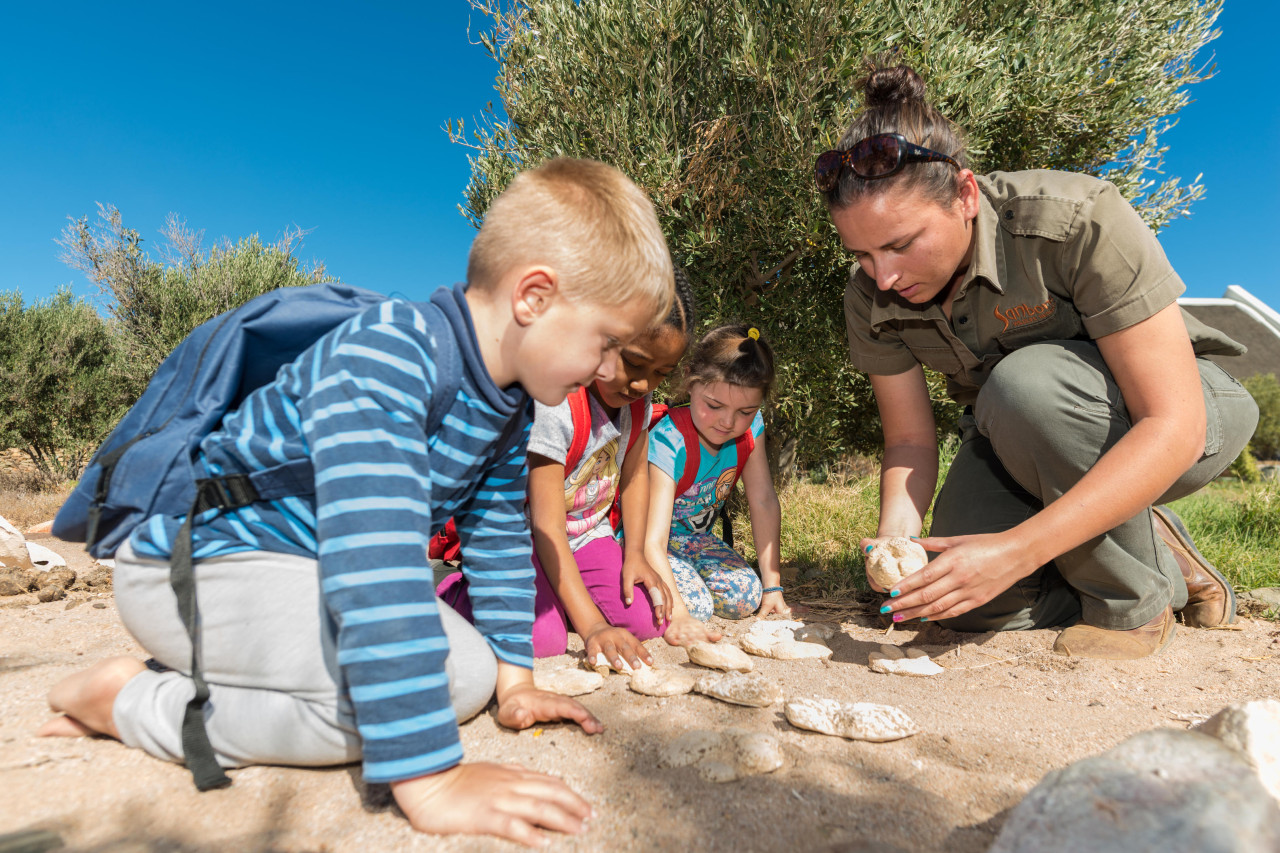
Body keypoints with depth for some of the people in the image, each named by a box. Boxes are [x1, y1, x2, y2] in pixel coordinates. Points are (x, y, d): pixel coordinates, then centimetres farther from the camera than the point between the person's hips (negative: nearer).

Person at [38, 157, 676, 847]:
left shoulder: (510, 405, -3)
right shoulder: (382, 355, -32)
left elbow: (499, 534, 7)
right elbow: (376, 563, -41)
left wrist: (512, 679, 6)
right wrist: (431, 780, -40)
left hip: (301, 565, 9)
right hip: (195, 562, -9)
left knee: (469, 670, 0)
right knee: (386, 678, -29)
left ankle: (196, 681, 9)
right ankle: (131, 700, -4)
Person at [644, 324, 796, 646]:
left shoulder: (750, 427, -14)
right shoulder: (669, 442, -33)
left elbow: (764, 502, -6)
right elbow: (652, 540, -38)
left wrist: (772, 586, -8)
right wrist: (677, 616, -51)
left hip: (694, 539, 6)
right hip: (641, 544, -6)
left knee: (747, 596, -16)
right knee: (695, 604, -27)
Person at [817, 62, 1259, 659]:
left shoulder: (1079, 221, -31)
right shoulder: (871, 297, -16)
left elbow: (1173, 426, -34)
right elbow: (909, 442, -10)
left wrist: (1017, 549, -44)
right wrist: (896, 533, -32)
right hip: (1016, 442, 5)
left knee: (1025, 384, -37)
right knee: (971, 607, -16)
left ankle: (1136, 600, -12)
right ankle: (1156, 553, 11)